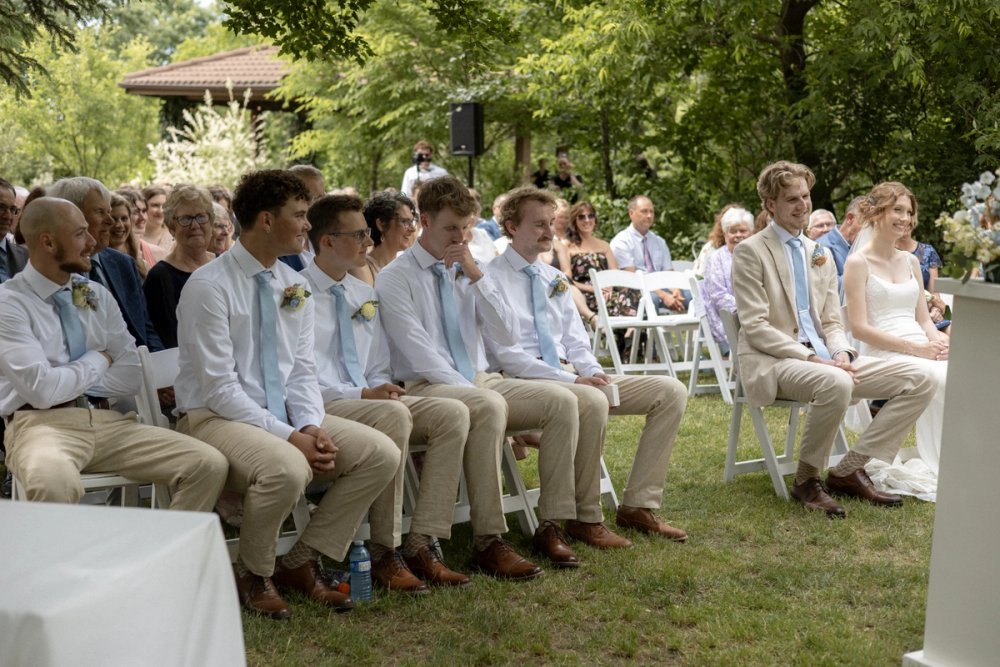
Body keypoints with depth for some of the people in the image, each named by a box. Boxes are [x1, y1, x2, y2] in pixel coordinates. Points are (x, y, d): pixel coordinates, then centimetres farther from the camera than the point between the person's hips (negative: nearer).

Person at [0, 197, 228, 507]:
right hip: (42, 423, -5)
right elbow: (42, 390, -15)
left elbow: (131, 377, 8)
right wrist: (97, 361, 0)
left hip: (107, 421, 6)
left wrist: (69, 379, -4)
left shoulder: (98, 295, 13)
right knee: (54, 482, -42)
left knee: (209, 465, -13)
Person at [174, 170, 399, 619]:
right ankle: (253, 576, -8)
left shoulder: (293, 287, 9)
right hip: (214, 418, -7)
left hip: (284, 414, 7)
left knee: (381, 454, -10)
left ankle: (300, 563, 2)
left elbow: (303, 371, 9)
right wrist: (291, 437, -23)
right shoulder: (209, 287, -14)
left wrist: (312, 426, -11)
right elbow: (220, 388, -18)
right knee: (287, 468, -37)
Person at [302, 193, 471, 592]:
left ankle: (422, 544, -20)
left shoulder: (365, 296, 19)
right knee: (395, 416, -36)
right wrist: (363, 394, -20)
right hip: (322, 407, -7)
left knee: (453, 413, -16)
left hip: (371, 400, 8)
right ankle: (384, 552, -26)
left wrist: (383, 388, -2)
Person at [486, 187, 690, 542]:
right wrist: (571, 379, -20)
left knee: (671, 391, -5)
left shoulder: (554, 279, 21)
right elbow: (505, 354, -13)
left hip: (572, 374, 8)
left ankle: (638, 505, -6)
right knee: (593, 402, -39)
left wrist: (593, 371, -5)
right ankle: (586, 519, -22)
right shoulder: (492, 279, -4)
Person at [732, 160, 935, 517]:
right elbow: (755, 328, -11)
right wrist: (812, 358, -20)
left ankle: (849, 470, -3)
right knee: (836, 384, -39)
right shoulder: (750, 252, -4)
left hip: (823, 359, 8)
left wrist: (841, 353, -6)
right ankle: (806, 480, -15)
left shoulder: (820, 254, 18)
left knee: (918, 381, -7)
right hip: (772, 363, -7)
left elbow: (832, 322, 17)